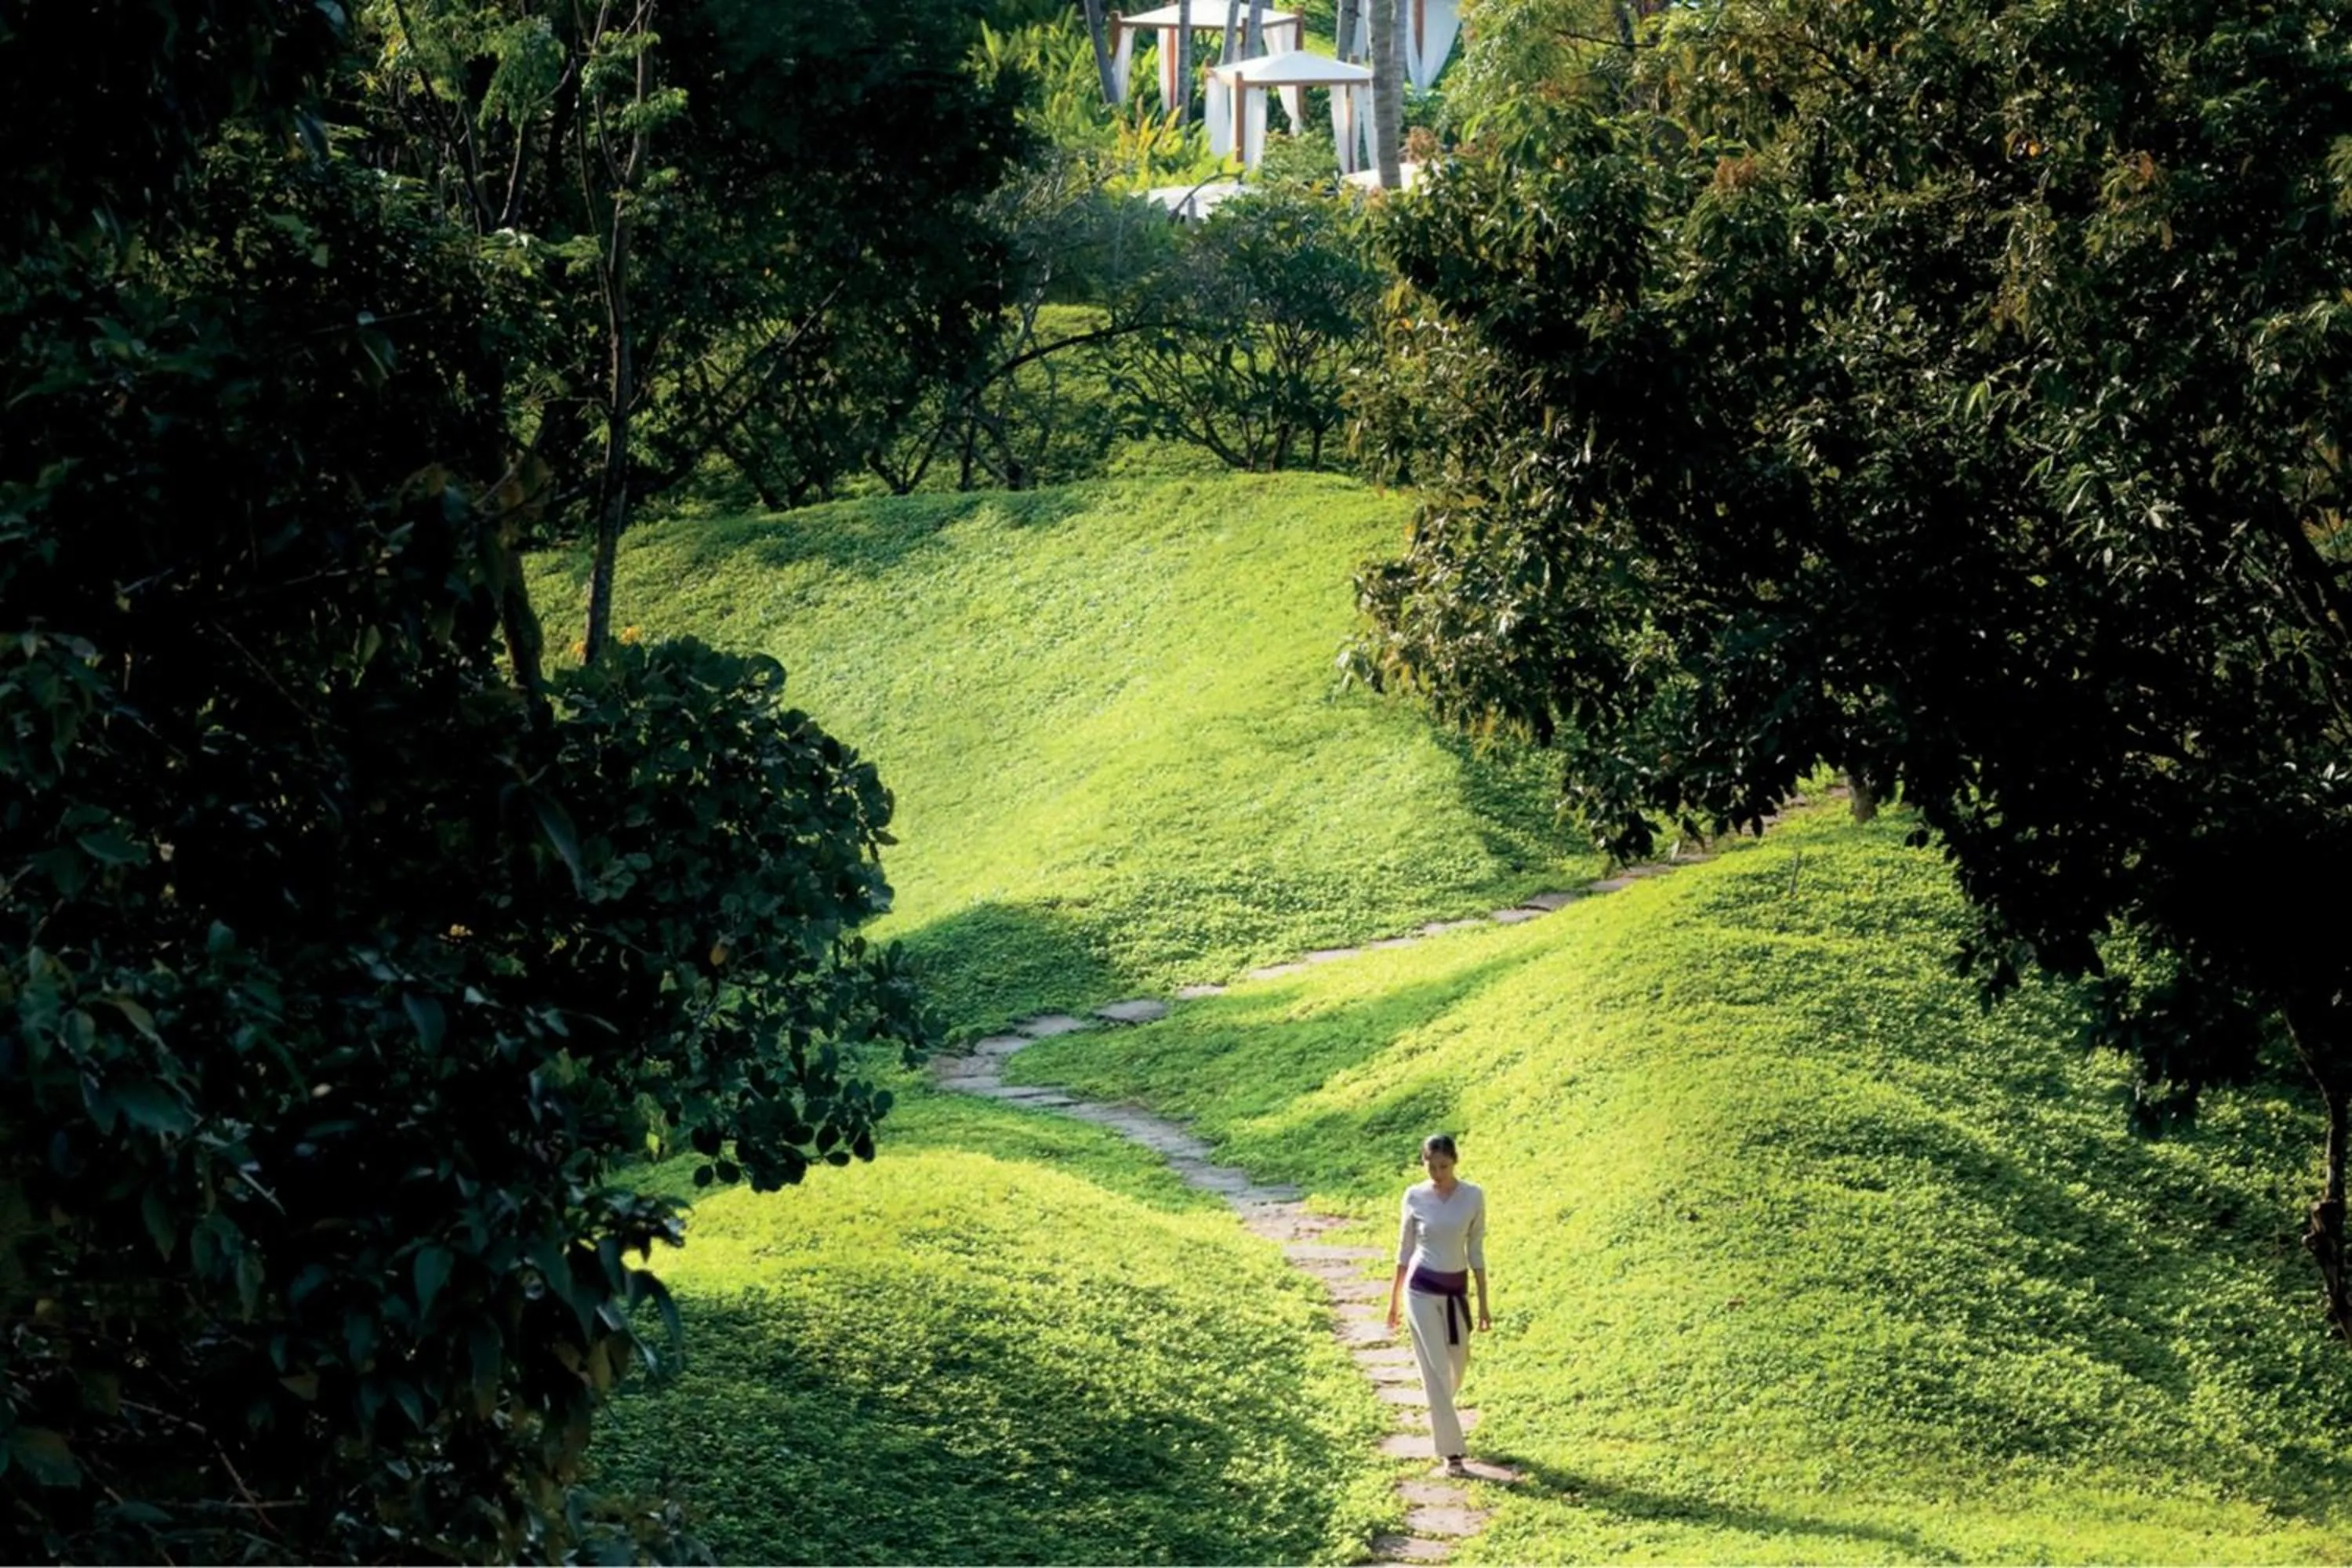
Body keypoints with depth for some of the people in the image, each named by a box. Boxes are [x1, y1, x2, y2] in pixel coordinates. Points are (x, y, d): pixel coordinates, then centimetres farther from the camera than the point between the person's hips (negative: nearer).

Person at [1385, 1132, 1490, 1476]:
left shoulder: (1473, 1197, -4)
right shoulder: (1415, 1197, -6)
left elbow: (1477, 1251, 2)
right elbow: (1405, 1249, 3)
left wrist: (1483, 1303, 3)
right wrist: (1394, 1299, 7)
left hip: (1457, 1290, 2)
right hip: (1422, 1290, -2)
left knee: (1458, 1366, 15)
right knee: (1437, 1370, -4)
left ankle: (1438, 1416, 46)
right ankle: (1451, 1452, -1)